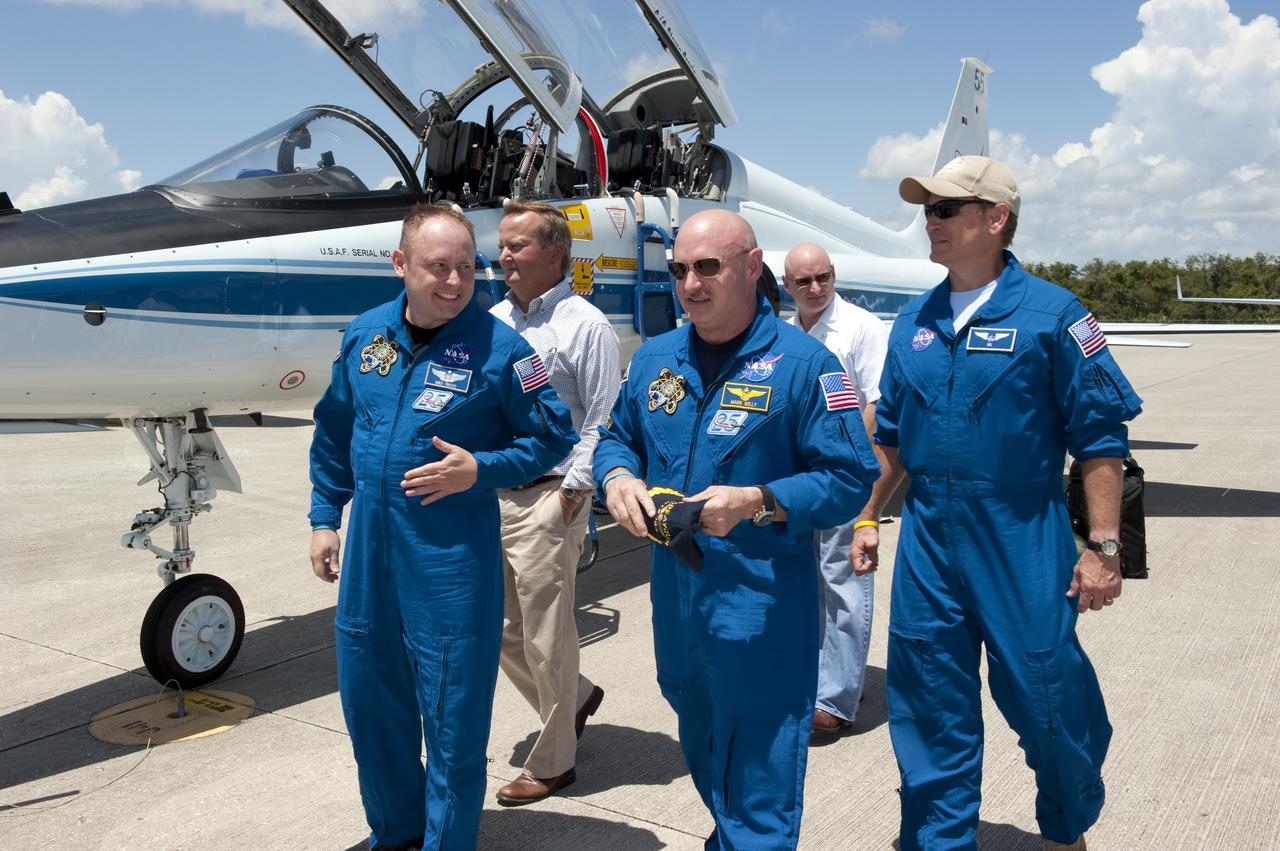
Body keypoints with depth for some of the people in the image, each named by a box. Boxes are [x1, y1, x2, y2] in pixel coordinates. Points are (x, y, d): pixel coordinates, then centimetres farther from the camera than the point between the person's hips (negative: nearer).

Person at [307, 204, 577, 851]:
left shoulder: (498, 347, -12)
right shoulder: (364, 335, 3)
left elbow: (553, 436, -6)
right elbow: (334, 432, 14)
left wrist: (479, 470, -18)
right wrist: (324, 517, 13)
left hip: (452, 556, -5)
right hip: (368, 546, 6)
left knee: (453, 716, 5)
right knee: (369, 700, 19)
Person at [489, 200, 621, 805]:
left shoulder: (585, 325, -7)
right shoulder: (495, 320, 13)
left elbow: (602, 420, -10)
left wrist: (572, 490, -14)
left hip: (547, 500, -7)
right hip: (489, 497, 7)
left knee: (545, 637, 2)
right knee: (502, 629, 15)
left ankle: (552, 762, 20)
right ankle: (575, 698, 39)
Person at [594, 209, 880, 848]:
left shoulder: (802, 362, -12)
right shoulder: (654, 358, 6)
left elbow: (851, 478, -13)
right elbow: (617, 436, 17)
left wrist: (757, 503, -26)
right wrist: (618, 477, -6)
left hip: (760, 602, -6)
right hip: (674, 592, 7)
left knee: (756, 779, 3)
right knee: (702, 753, 26)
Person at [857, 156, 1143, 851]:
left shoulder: (1050, 314, -8)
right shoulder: (913, 322, 8)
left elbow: (1101, 438, -7)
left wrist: (1103, 548, -10)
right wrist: (868, 516, 14)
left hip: (1024, 548, -4)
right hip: (927, 546, 4)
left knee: (1046, 702, 9)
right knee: (932, 715, 11)